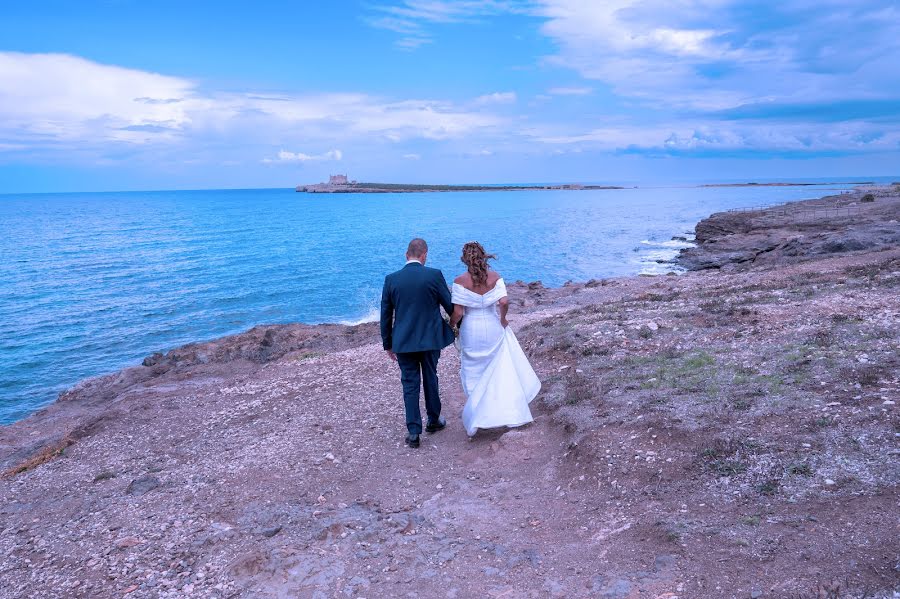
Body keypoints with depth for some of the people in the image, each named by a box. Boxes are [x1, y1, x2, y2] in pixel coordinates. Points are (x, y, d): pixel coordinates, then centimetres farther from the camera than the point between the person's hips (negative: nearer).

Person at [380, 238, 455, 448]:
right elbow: (450, 306, -3)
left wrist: (388, 344, 12)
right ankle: (433, 420, 35)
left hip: (403, 342, 0)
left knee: (410, 384, 9)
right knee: (430, 379, 19)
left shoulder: (391, 279, -5)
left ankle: (413, 432, 10)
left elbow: (385, 315, 1)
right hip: (431, 338, 0)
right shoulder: (434, 275, -11)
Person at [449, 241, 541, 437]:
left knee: (474, 372, 13)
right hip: (493, 328, 1)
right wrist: (502, 319, 0)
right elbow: (504, 302, -18)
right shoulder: (495, 277, -7)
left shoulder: (460, 281, -12)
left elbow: (458, 312, -15)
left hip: (471, 331, -1)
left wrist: (451, 325, 4)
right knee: (502, 370, 17)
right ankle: (511, 412, 24)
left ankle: (475, 418, 18)